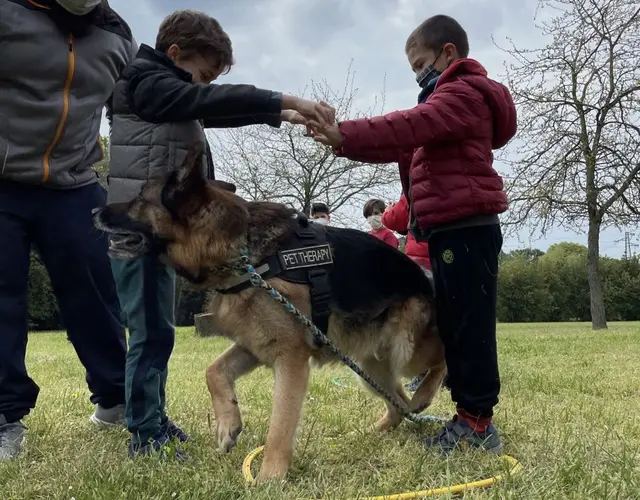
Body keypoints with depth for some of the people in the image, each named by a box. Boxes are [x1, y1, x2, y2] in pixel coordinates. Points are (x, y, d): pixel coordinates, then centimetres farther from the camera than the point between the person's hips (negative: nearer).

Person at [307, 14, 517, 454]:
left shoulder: (463, 93, -5)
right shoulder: (453, 99, 28)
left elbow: (412, 126, -23)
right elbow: (411, 150, 21)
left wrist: (345, 135, -30)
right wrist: (346, 139, 8)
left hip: (465, 228, -11)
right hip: (456, 229, 11)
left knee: (467, 323, -8)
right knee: (458, 323, 11)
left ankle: (477, 421, -2)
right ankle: (473, 417, 17)